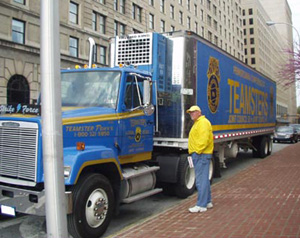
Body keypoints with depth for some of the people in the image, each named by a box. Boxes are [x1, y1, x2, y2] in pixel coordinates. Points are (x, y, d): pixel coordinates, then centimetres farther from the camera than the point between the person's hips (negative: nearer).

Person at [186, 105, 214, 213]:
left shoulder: (203, 122, -13)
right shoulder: (197, 123, 21)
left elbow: (204, 139, -24)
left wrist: (198, 151, -21)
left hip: (201, 154, -11)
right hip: (198, 154, 11)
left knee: (201, 180, -8)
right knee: (204, 179, 17)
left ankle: (201, 205, -4)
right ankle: (207, 202, 27)